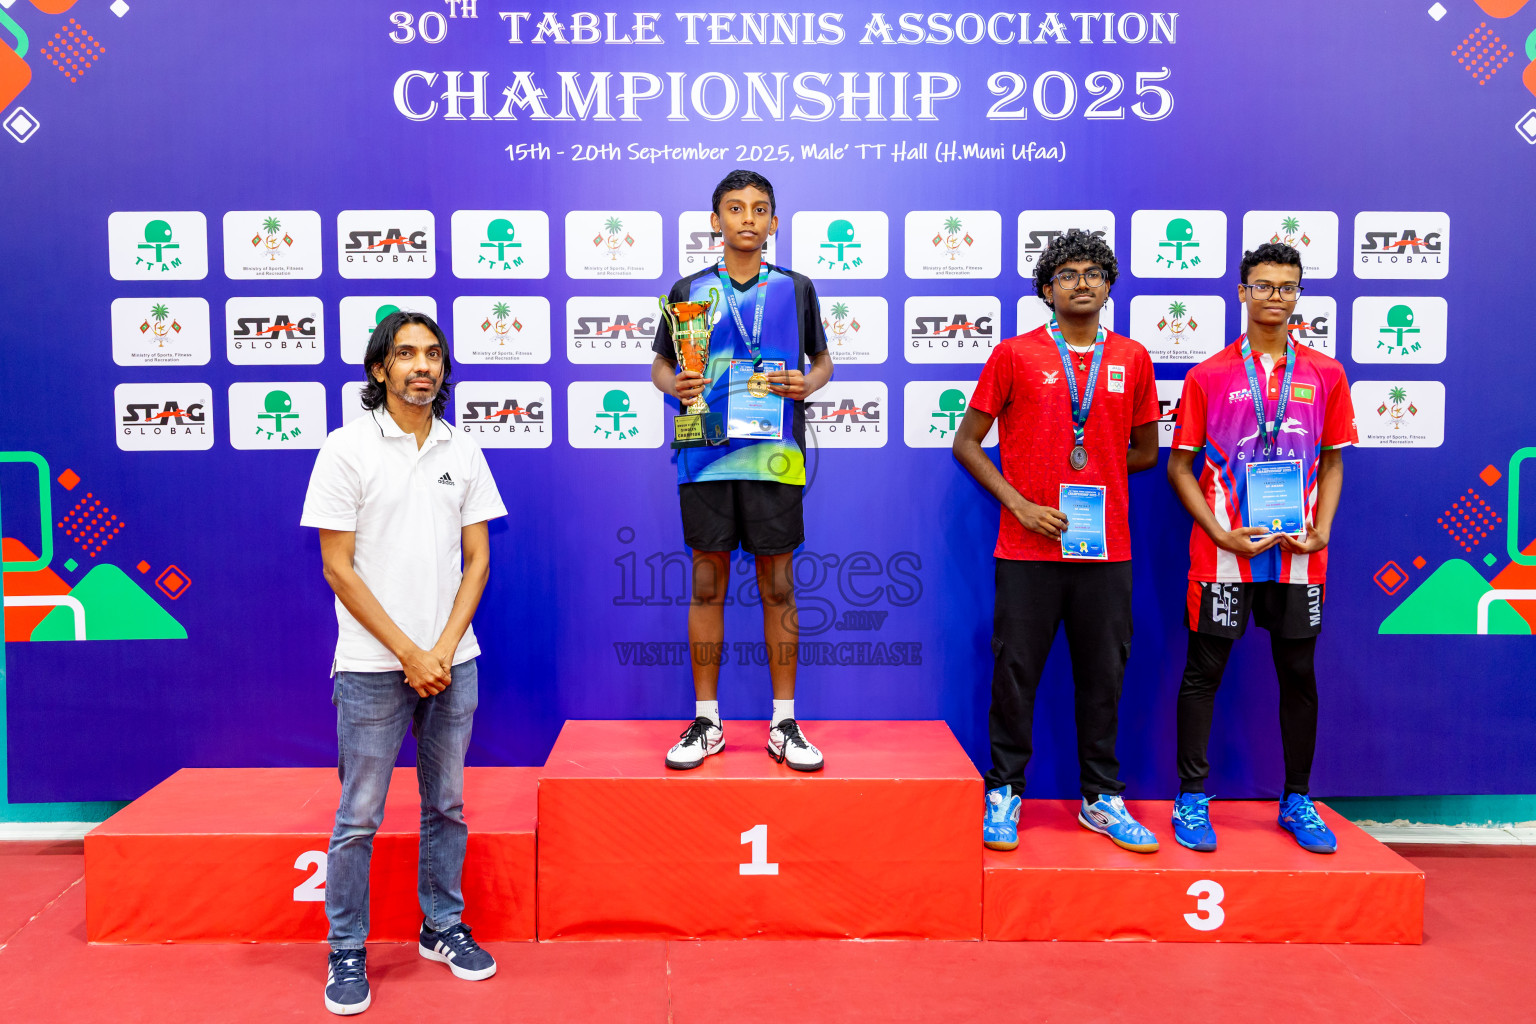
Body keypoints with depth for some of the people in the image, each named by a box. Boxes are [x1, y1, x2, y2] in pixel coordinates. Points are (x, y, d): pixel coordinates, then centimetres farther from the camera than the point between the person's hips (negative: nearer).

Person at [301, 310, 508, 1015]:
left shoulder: (462, 453, 7)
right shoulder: (347, 449, -4)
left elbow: (477, 558, 6)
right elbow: (338, 567, -7)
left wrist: (444, 648, -6)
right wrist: (408, 652, -11)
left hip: (452, 663, 4)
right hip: (373, 666, -3)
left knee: (446, 804, 13)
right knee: (359, 817, 4)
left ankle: (443, 927, 29)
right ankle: (347, 951, 19)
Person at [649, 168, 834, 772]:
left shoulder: (795, 288, 10)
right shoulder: (689, 291, 10)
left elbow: (823, 360, 15)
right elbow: (660, 363, 14)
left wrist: (807, 383, -7)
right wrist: (674, 384, -9)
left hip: (773, 456, 0)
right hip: (706, 456, 0)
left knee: (778, 586, 4)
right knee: (707, 587, 4)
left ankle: (784, 723, 14)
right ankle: (706, 722, 16)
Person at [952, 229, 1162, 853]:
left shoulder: (1131, 359, 10)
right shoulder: (1015, 355, 2)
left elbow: (1144, 451, 17)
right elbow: (966, 443, 2)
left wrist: (1087, 474, 4)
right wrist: (1019, 501, -9)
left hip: (1106, 548, 3)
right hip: (1028, 547, -2)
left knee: (1103, 675, 9)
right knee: (1015, 672, 2)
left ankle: (1102, 799, 22)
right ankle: (1004, 793, 17)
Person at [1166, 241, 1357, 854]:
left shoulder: (1325, 375, 8)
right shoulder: (1208, 376, 1)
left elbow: (1332, 461, 13)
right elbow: (1180, 466, 1)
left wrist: (1321, 529, -3)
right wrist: (1221, 533, -10)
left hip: (1299, 555, 3)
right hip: (1223, 554, -2)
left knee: (1299, 675, 10)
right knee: (1204, 672, 2)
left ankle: (1297, 802, 25)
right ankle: (1192, 800, 13)